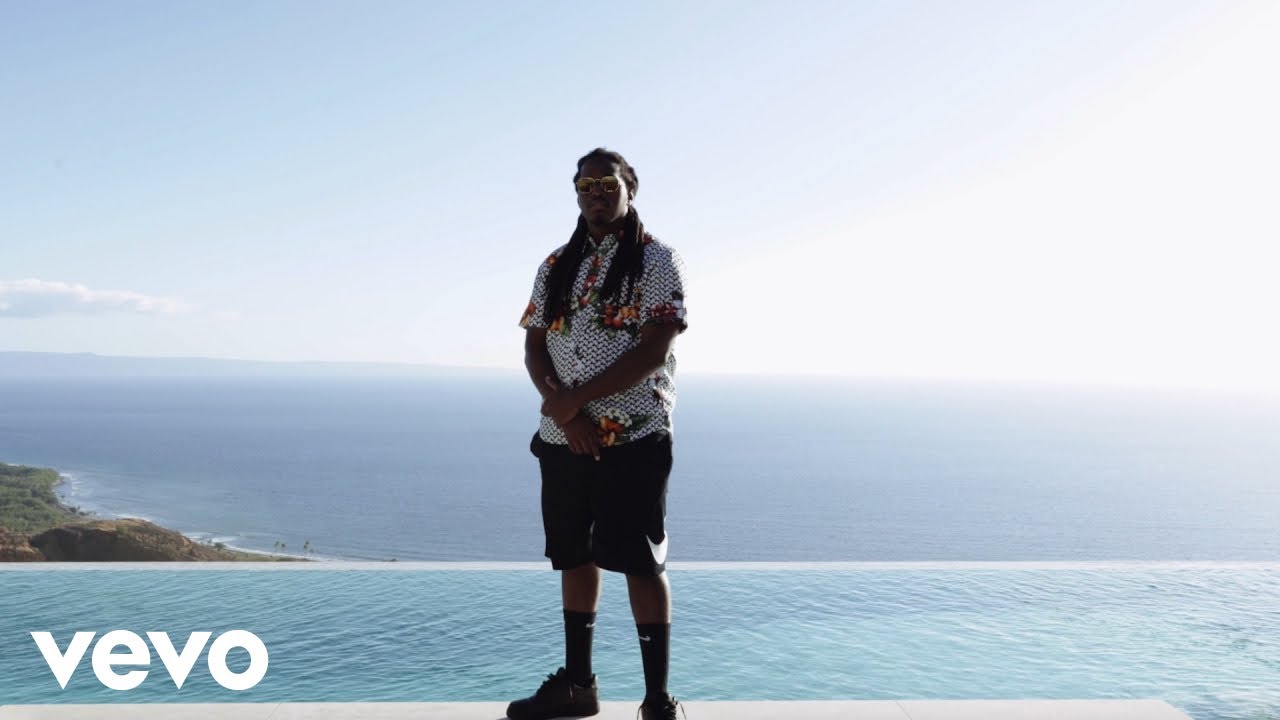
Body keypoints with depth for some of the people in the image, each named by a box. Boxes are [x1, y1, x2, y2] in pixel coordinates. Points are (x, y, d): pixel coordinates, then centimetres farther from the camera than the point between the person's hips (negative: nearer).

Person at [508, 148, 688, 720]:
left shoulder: (657, 260, -4)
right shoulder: (556, 266, 12)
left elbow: (655, 350, -14)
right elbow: (534, 347, 8)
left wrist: (573, 398, -16)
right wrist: (563, 409, -11)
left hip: (633, 438, -5)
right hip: (562, 438, 6)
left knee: (641, 562, -2)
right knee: (574, 555, 13)